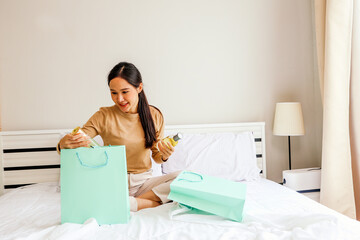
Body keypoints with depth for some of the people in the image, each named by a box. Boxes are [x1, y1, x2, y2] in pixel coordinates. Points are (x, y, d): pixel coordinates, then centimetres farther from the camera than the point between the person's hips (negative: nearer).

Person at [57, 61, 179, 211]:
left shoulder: (154, 116, 1)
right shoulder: (104, 116, -7)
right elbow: (76, 142, -12)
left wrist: (164, 156, -14)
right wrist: (64, 144, -36)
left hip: (144, 181, 2)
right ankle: (151, 203, -21)